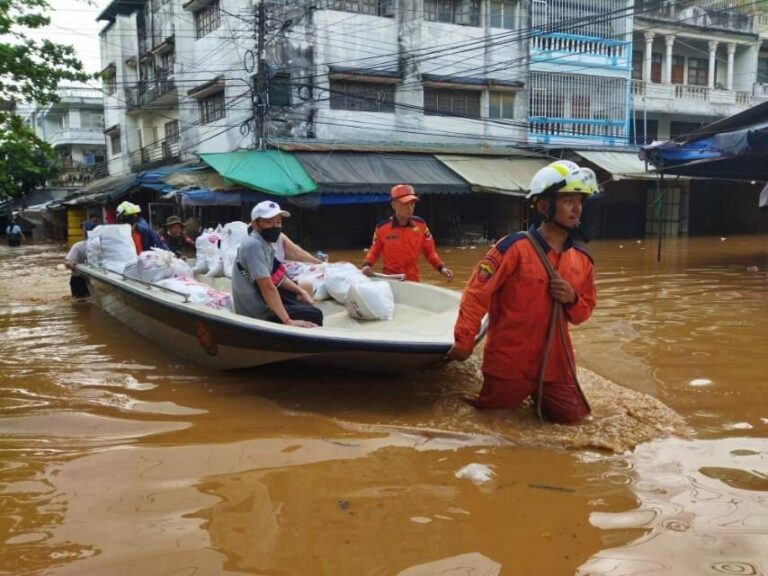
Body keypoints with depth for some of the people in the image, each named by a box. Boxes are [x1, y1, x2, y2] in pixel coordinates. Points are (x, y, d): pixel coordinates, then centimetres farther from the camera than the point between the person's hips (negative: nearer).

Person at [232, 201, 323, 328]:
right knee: (314, 315, -9)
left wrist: (301, 291, 8)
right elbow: (267, 288, -30)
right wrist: (288, 321, -31)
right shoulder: (254, 245, -26)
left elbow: (276, 276, 17)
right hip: (256, 311, -10)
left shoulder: (265, 242, 5)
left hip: (261, 300, 10)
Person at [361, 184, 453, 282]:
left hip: (413, 281, 2)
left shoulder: (420, 225, -3)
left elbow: (429, 250, 6)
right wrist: (367, 265, -14)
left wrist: (441, 267, -5)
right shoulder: (382, 228, -9)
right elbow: (374, 251, 4)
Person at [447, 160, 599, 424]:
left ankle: (538, 395, 36)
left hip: (555, 365, 5)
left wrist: (572, 300, -10)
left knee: (573, 416, 9)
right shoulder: (515, 247, -16)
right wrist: (464, 340, -16)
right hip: (509, 362, -4)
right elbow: (477, 292, -14)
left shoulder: (582, 259, 2)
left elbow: (585, 310, 13)